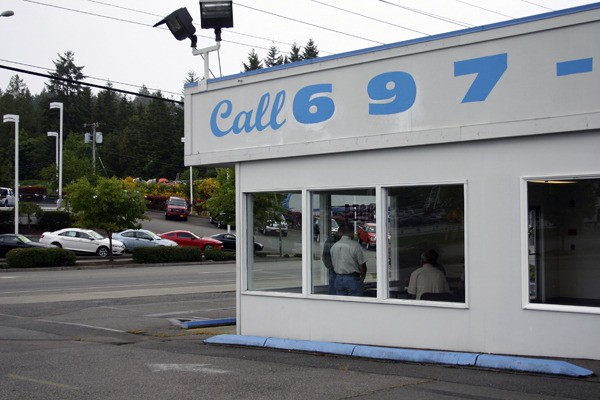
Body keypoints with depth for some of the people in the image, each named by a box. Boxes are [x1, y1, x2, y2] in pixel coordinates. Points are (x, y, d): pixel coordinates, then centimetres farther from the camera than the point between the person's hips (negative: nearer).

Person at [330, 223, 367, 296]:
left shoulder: (334, 246, 5)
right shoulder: (355, 245, -11)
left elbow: (333, 264, 11)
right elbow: (362, 265, -9)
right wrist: (362, 278, 7)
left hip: (339, 279, 5)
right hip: (353, 279, -5)